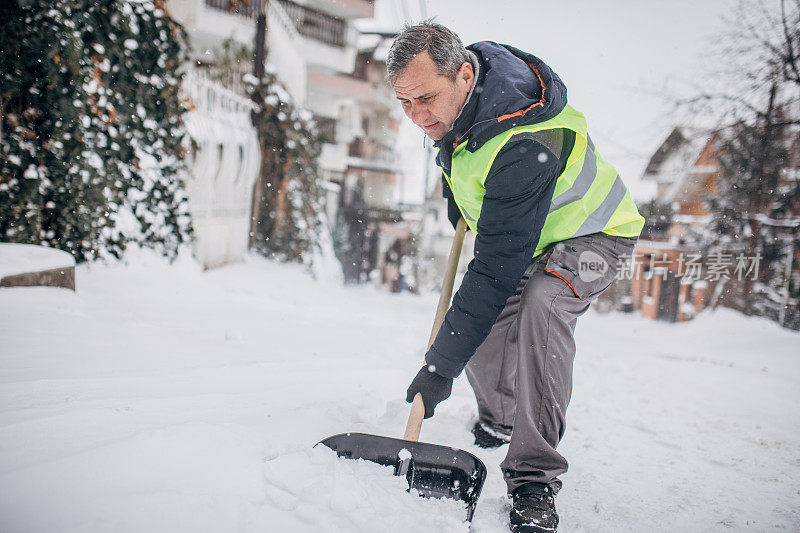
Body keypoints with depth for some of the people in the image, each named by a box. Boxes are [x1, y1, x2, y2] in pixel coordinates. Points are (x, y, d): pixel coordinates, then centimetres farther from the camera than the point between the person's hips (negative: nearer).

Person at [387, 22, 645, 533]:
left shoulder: (523, 146, -40)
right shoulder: (457, 88, -15)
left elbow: (496, 270, -39)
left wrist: (441, 366, -37)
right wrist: (456, 188, 14)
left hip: (591, 233, -8)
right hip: (518, 235, 8)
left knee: (541, 304, -36)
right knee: (479, 331, -4)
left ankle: (534, 480, -28)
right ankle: (499, 418, 28)